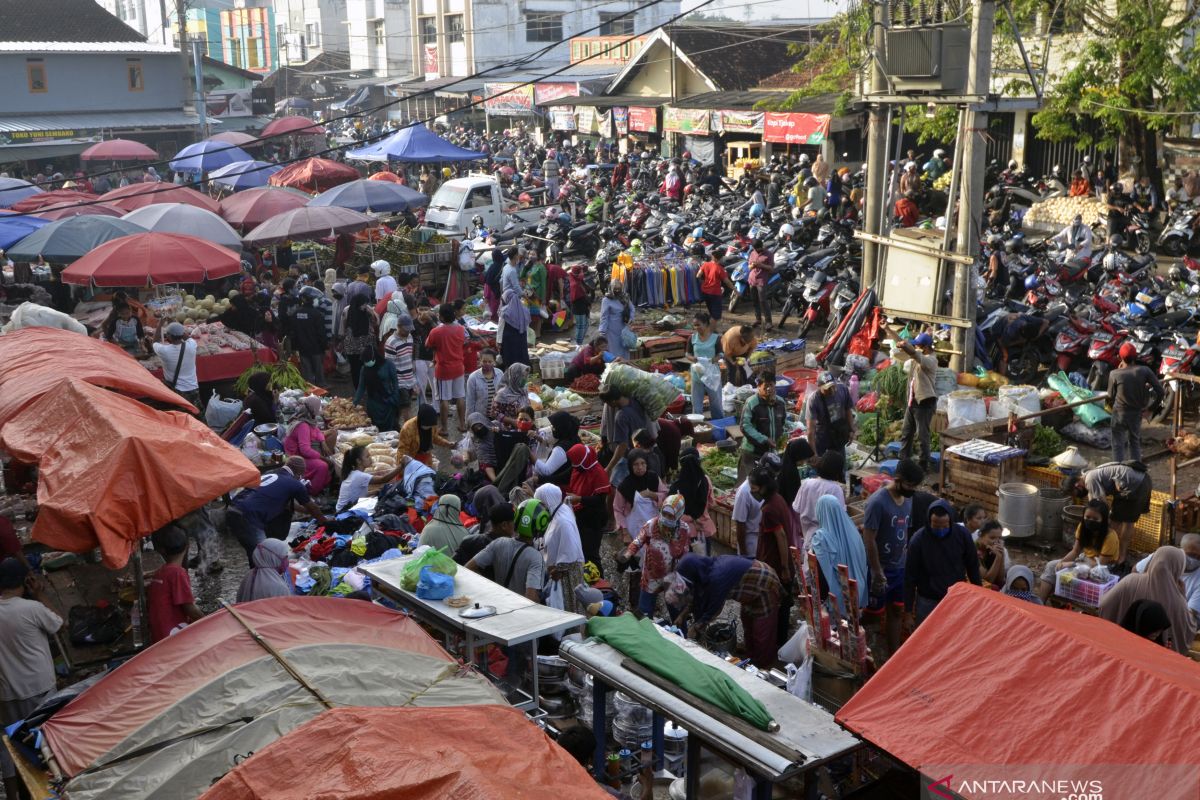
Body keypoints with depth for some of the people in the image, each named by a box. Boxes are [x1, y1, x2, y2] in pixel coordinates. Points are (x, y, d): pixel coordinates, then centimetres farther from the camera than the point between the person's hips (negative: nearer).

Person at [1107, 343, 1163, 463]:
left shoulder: (1114, 374, -15)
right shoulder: (1144, 370, -10)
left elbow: (1111, 396, -4)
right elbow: (1160, 390, -9)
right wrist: (1152, 407, 2)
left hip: (1119, 413, -3)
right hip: (1137, 413, 3)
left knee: (1118, 445, 6)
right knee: (1135, 443, 21)